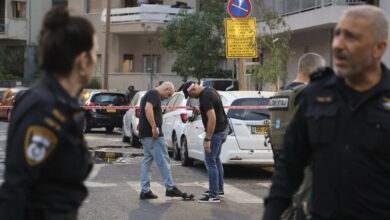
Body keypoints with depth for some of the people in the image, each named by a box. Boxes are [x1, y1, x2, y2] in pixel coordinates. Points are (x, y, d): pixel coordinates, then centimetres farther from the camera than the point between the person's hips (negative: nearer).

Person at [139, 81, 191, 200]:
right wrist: (154, 127, -29)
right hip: (153, 135, -10)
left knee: (147, 161, 10)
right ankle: (170, 188, -1)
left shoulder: (149, 94, 23)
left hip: (145, 135, 10)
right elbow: (148, 108, -27)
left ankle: (145, 190, 9)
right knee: (163, 161, -5)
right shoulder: (154, 94, -10)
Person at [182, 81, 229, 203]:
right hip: (223, 128, 11)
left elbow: (212, 118, -30)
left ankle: (214, 195, -5)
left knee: (210, 162, -6)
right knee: (216, 159, 19)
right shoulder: (210, 91, 9)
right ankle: (219, 189, 27)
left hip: (216, 132, -11)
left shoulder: (205, 98, -23)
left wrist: (207, 140, -29)